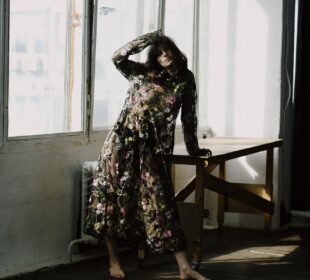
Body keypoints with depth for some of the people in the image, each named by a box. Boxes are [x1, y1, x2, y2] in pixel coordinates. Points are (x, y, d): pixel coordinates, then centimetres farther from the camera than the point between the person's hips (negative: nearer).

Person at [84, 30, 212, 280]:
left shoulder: (186, 79, 7)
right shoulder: (142, 72, 3)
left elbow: (188, 116, 14)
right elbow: (118, 58, -14)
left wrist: (193, 148, 20)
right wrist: (149, 38, -9)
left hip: (153, 150, 1)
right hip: (123, 142, -1)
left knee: (161, 202, 0)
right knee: (114, 197, 2)